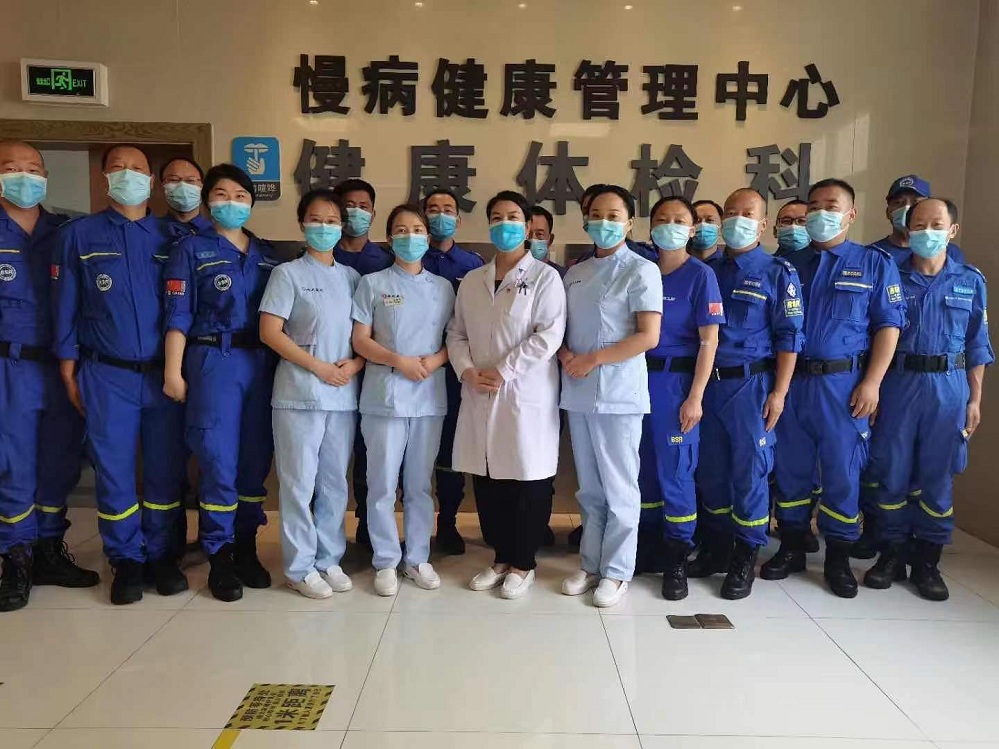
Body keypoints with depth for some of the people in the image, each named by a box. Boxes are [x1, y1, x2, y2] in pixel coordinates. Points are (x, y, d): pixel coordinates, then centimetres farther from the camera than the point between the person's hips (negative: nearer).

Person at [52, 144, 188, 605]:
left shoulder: (170, 237, 7)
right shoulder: (78, 235, 5)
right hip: (107, 376, 0)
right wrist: (69, 372, 2)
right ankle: (126, 561, 19)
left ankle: (162, 556, 19)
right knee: (113, 471, 4)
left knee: (166, 469, 5)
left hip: (164, 373, 1)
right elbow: (66, 308, 6)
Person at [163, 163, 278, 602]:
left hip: (261, 362, 4)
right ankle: (219, 557, 9)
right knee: (218, 462, -4)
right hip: (213, 360, -4)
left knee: (256, 459, 7)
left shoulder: (266, 255, 14)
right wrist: (173, 371, -9)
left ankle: (246, 549, 20)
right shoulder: (192, 250, 3)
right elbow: (178, 315, -3)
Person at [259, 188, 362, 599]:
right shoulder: (288, 273, -1)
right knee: (299, 482, 1)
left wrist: (355, 364, -7)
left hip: (344, 394, 4)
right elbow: (270, 332, -8)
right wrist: (319, 367, -13)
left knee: (335, 482, 11)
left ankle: (329, 559, 24)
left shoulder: (351, 277, 12)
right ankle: (300, 566, 13)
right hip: (299, 393, -4)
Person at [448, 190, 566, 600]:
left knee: (527, 481, 1)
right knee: (486, 481, 9)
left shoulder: (544, 277, -1)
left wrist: (502, 371, -15)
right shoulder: (471, 281, 15)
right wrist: (467, 370, -6)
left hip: (527, 394, -5)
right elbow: (456, 333, 14)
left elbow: (549, 336, -11)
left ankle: (523, 563, 18)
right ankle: (501, 557, 25)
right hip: (479, 396, 5)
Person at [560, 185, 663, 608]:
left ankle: (616, 571, 16)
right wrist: (565, 354, -4)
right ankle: (591, 565, 25)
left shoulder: (641, 271, -4)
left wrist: (592, 359, -13)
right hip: (577, 393, 6)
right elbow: (560, 327, 19)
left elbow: (648, 336, -12)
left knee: (619, 488, 3)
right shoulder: (574, 274, 14)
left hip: (618, 394, -6)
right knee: (589, 488, 14)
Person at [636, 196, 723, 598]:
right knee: (644, 467, 11)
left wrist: (695, 397, -12)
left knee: (675, 470, -1)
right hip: (637, 378, 4)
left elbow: (709, 340, -6)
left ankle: (677, 558, 12)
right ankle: (648, 547, 25)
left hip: (676, 380, -4)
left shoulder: (700, 275, -2)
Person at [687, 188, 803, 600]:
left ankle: (745, 559, 14)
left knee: (750, 471, 1)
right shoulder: (707, 270, 11)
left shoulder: (778, 273, 0)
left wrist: (779, 392, -11)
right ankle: (714, 549, 25)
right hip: (708, 383, 4)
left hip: (751, 384, -4)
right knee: (710, 470, 10)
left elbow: (788, 337, -5)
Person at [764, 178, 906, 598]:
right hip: (791, 381, 3)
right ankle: (791, 548, 23)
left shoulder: (875, 264, 5)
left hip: (842, 382, -2)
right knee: (791, 468, 9)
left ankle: (838, 559, 18)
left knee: (842, 471, 3)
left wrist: (871, 383, -10)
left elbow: (888, 326, -1)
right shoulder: (790, 264, 12)